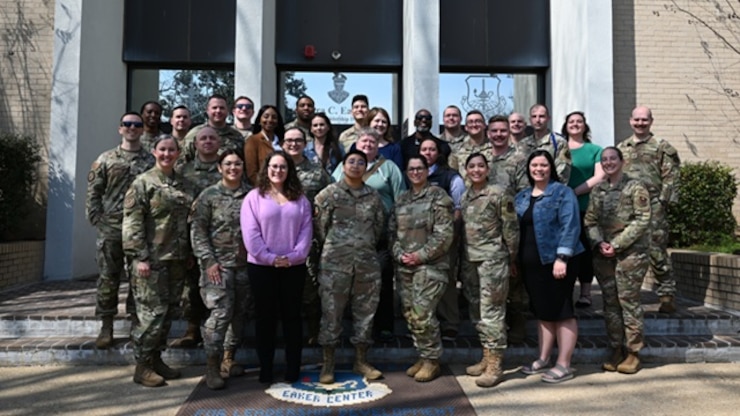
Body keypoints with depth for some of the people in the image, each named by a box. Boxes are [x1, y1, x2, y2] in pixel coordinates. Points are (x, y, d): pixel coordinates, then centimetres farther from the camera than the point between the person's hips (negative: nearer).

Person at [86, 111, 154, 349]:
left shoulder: (151, 161, 7)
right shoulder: (106, 159, 7)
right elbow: (93, 192, 5)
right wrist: (97, 220, -4)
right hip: (110, 227, 0)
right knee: (108, 277, 4)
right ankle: (106, 326, 13)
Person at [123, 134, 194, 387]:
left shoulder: (183, 185, 13)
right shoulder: (143, 183, -5)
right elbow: (132, 222, -10)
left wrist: (189, 253, 15)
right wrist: (139, 256, -16)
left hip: (177, 259, 6)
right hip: (153, 260, -6)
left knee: (169, 311, 12)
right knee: (153, 312, -5)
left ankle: (156, 359, 25)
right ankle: (142, 366, 9)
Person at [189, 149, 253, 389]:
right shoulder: (209, 196, 0)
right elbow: (197, 230, -3)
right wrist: (209, 260, -11)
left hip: (245, 264, 4)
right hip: (218, 264, -4)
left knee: (240, 313, 10)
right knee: (220, 312, -9)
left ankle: (229, 358, 25)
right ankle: (212, 365, 2)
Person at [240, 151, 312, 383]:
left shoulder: (300, 199, 9)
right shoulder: (254, 197, 1)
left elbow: (306, 231, 1)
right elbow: (250, 233, -7)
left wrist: (293, 256, -12)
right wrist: (269, 257, -15)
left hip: (294, 266, 2)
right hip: (261, 266, -1)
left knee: (292, 316, 8)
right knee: (265, 316, 6)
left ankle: (293, 368, 18)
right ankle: (265, 369, 17)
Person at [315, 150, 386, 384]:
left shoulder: (373, 196, 9)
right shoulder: (329, 194, -1)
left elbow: (379, 226, 15)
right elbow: (320, 227, 0)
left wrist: (367, 248, 13)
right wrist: (333, 250, 5)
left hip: (367, 263, 4)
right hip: (335, 263, -3)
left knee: (365, 312, 9)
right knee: (331, 313, 1)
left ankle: (361, 361, 22)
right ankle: (328, 364, 13)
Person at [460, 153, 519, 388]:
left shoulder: (499, 194, -7)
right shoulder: (465, 196, 13)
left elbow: (511, 228, -5)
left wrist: (512, 258, -3)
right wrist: (462, 259, 16)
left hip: (492, 260, -7)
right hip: (469, 261, 7)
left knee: (492, 312, -5)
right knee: (477, 312, 12)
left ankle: (495, 365, 2)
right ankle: (486, 358, 25)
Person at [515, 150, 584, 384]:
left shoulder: (562, 192, -5)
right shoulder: (522, 197, 14)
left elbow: (570, 226, -13)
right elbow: (518, 228, 17)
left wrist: (562, 257, -21)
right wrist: (516, 260, 13)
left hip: (555, 262, -6)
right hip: (531, 264, 6)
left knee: (562, 311, 1)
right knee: (542, 312, 15)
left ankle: (563, 365, 8)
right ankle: (543, 359, 26)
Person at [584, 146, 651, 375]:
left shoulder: (635, 187, -1)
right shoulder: (597, 190, 13)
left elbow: (642, 220, -8)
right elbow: (590, 220, 10)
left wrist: (617, 244, -14)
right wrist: (599, 243, -7)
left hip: (631, 251, -4)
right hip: (603, 253, 5)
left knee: (628, 300, -3)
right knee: (610, 302, 8)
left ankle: (632, 352, 9)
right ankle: (616, 349, 18)